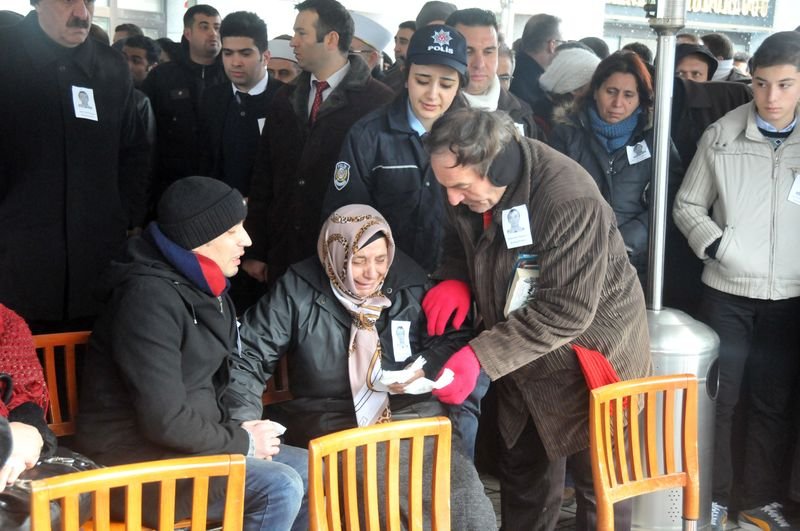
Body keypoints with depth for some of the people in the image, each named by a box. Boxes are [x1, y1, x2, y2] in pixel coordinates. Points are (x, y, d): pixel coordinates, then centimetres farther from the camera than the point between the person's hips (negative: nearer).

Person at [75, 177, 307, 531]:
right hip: (137, 465, -9)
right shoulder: (151, 298, -22)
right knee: (278, 487, -23)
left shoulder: (202, 287, 8)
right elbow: (165, 420, -26)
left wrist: (238, 431, 0)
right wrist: (242, 441, -13)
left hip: (189, 445, 9)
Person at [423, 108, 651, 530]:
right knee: (522, 473, 21)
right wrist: (455, 279, -13)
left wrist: (482, 355, -36)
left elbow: (566, 311, -33)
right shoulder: (470, 184, -10)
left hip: (590, 358, -6)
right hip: (522, 358, 7)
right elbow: (460, 240, 10)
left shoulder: (572, 202, -33)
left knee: (598, 481, 10)